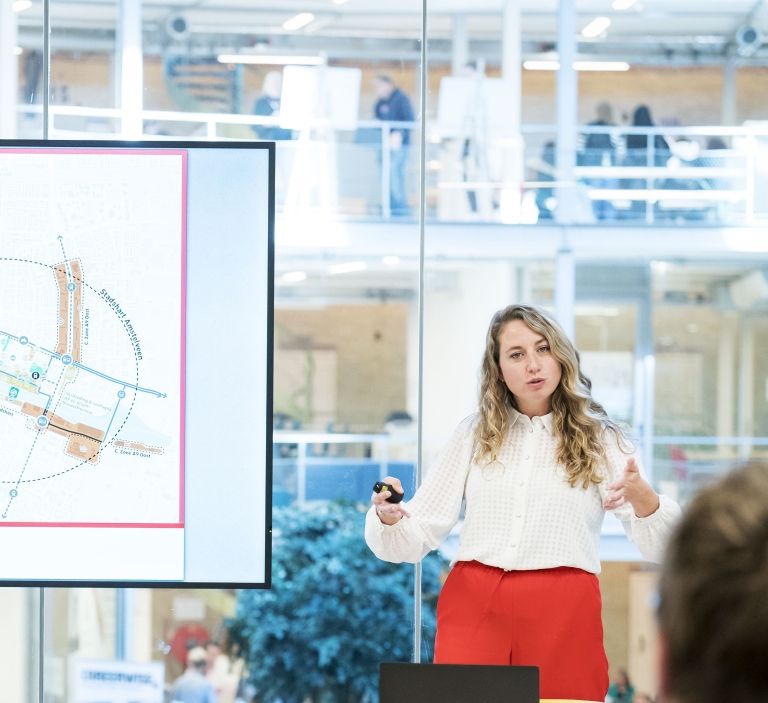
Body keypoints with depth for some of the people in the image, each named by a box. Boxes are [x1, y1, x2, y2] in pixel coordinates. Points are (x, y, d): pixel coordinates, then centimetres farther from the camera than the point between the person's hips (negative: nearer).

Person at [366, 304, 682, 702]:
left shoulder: (600, 440, 8)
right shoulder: (473, 437, 14)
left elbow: (661, 547, -2)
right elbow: (418, 535, 10)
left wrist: (643, 499, -24)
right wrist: (389, 516, -13)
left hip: (563, 614, -1)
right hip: (473, 607, 1)